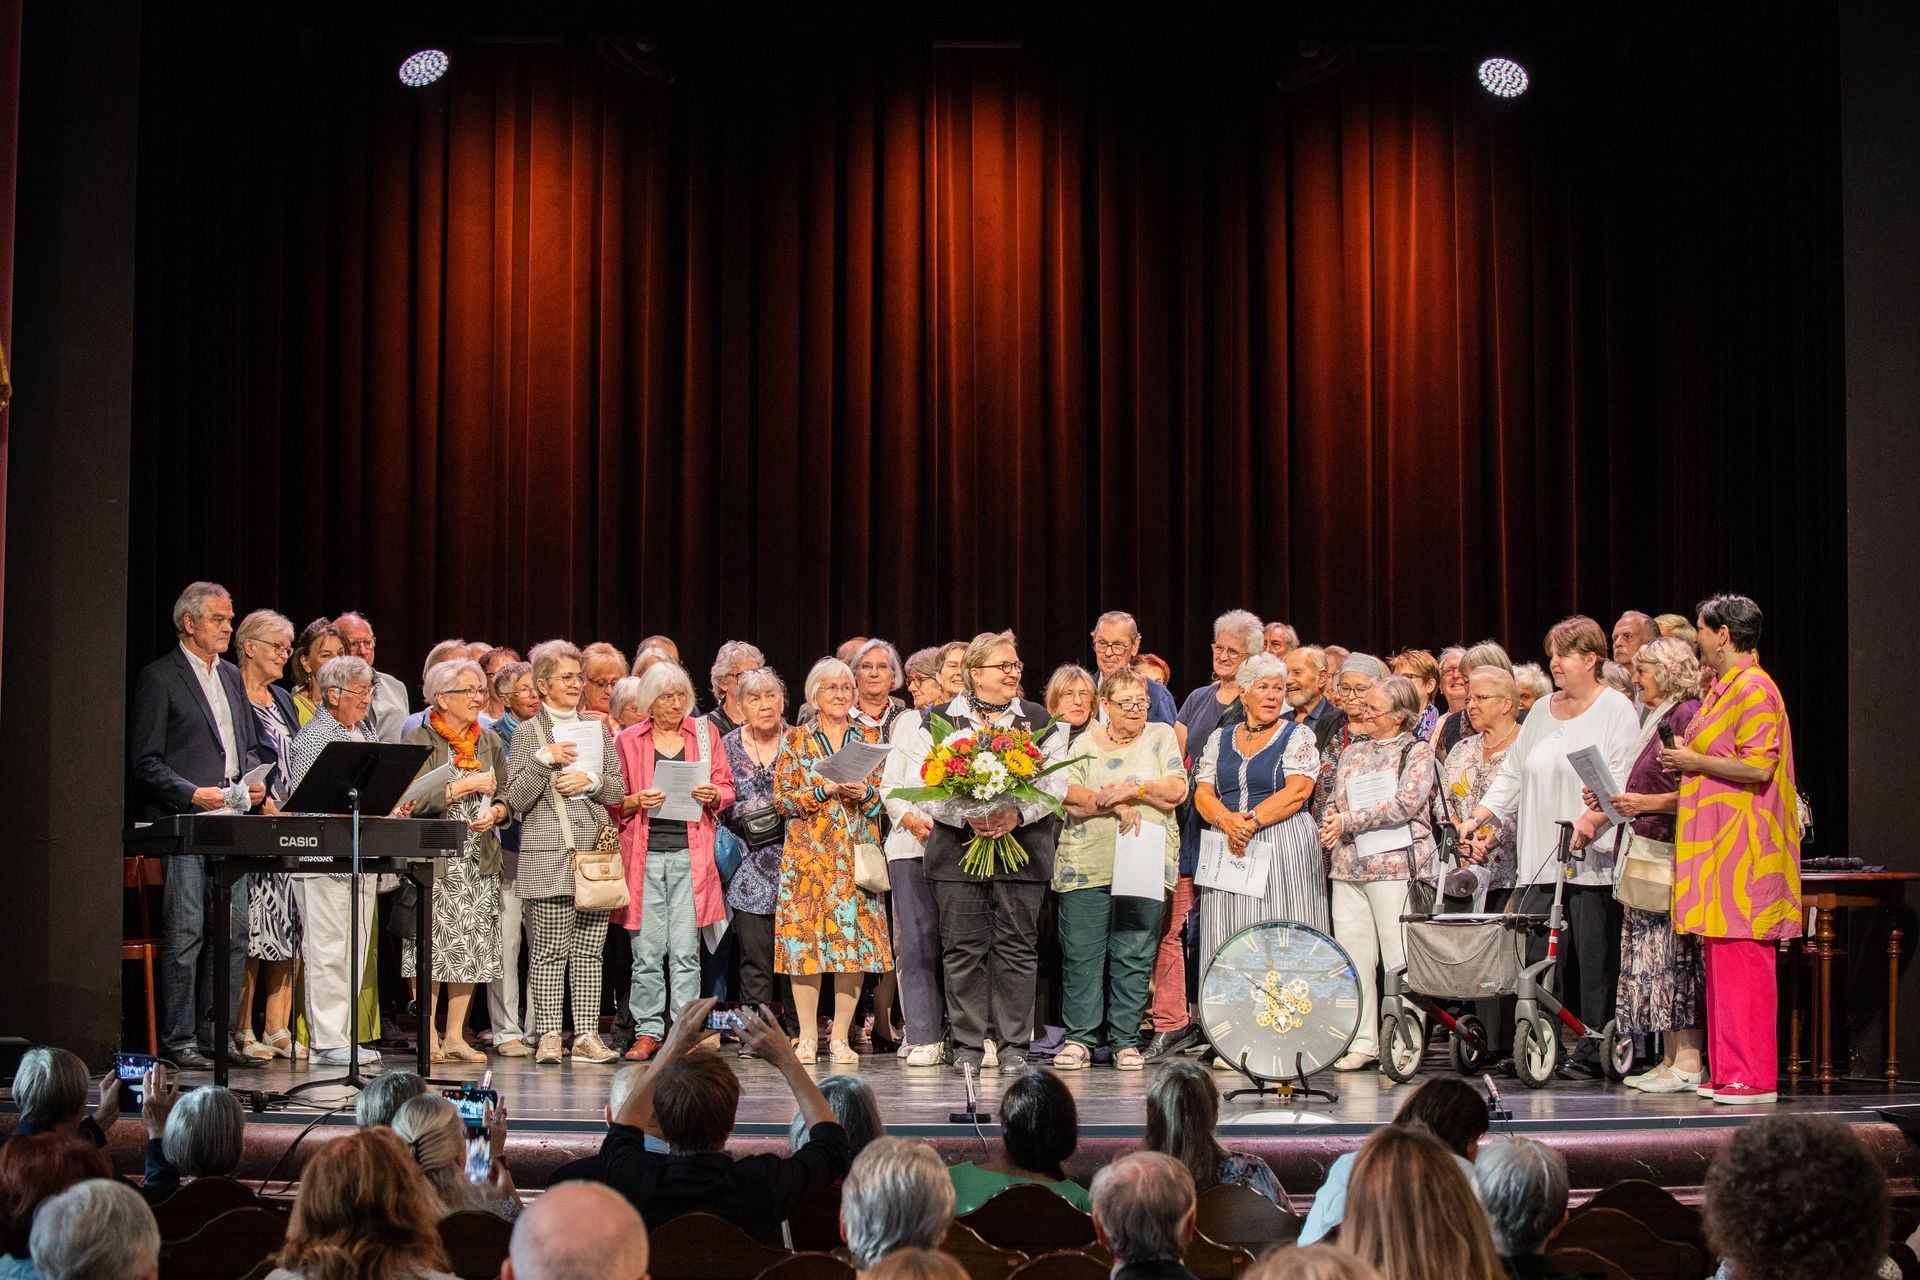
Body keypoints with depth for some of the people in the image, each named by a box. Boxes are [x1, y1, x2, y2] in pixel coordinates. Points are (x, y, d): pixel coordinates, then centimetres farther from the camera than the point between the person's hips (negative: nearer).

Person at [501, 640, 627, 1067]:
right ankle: (548, 1035, 1)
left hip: (595, 853, 4)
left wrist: (591, 781, -5)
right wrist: (544, 761, -13)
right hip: (549, 856, -4)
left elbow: (618, 791, 14)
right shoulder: (527, 734, 5)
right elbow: (516, 799, -2)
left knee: (589, 949, 3)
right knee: (550, 950, -4)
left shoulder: (598, 731, 16)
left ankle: (586, 1035, 5)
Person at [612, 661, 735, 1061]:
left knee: (685, 950, -3)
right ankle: (648, 1032, 7)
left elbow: (727, 788, 14)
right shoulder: (628, 740, 9)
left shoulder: (705, 733, 11)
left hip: (690, 852, 0)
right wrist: (636, 801, -9)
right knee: (646, 950, -1)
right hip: (644, 852, 0)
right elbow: (613, 801, 10)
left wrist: (712, 795, -7)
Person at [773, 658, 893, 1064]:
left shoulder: (869, 737, 11)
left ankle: (840, 1038, 5)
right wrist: (824, 791, -12)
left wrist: (864, 793, -10)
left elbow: (886, 794, 10)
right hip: (808, 852, -1)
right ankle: (807, 1038, 3)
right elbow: (781, 798, 1)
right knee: (805, 939, -5)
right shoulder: (796, 739, 7)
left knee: (855, 939, -3)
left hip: (858, 853, 1)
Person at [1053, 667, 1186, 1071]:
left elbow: (1176, 791, 1)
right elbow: (1068, 794, -3)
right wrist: (1115, 805, -14)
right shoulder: (1083, 743, 11)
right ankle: (1079, 1038, 5)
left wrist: (1134, 789, -11)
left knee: (1134, 957, 0)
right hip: (1087, 865, 0)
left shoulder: (1161, 737, 12)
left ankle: (1125, 1041, 7)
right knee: (1081, 955, -3)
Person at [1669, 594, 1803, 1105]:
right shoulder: (1722, 689, 19)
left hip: (1742, 849, -10)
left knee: (1741, 959, -9)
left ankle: (1754, 1077, -6)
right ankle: (1726, 1072, 13)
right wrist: (1686, 760, 14)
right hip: (1718, 847, 10)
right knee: (1719, 959, 10)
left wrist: (1695, 761, -12)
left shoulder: (1754, 689, -12)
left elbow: (1759, 766, -21)